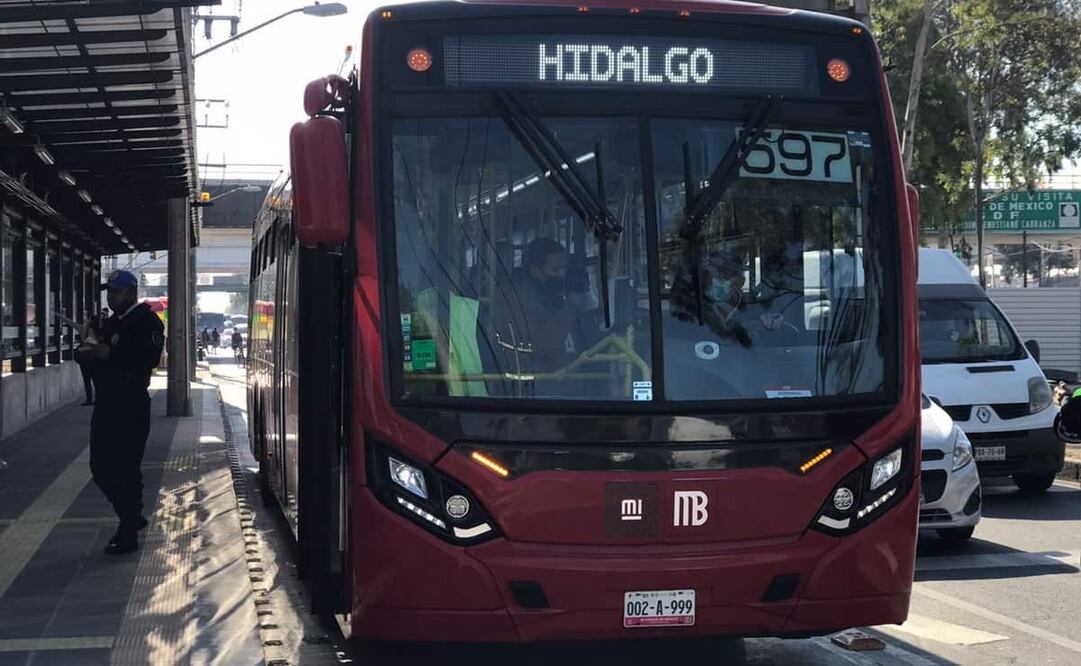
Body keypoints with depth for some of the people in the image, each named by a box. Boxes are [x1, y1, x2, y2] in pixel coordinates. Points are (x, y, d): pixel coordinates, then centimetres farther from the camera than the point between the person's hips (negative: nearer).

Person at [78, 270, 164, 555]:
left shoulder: (147, 321, -8)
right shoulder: (111, 323, 18)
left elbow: (150, 359, -21)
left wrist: (110, 354, -22)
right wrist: (93, 351, -2)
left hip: (131, 405, -9)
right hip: (106, 403, 9)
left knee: (126, 470, -5)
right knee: (101, 467, 10)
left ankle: (128, 535, 1)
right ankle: (132, 517, 28)